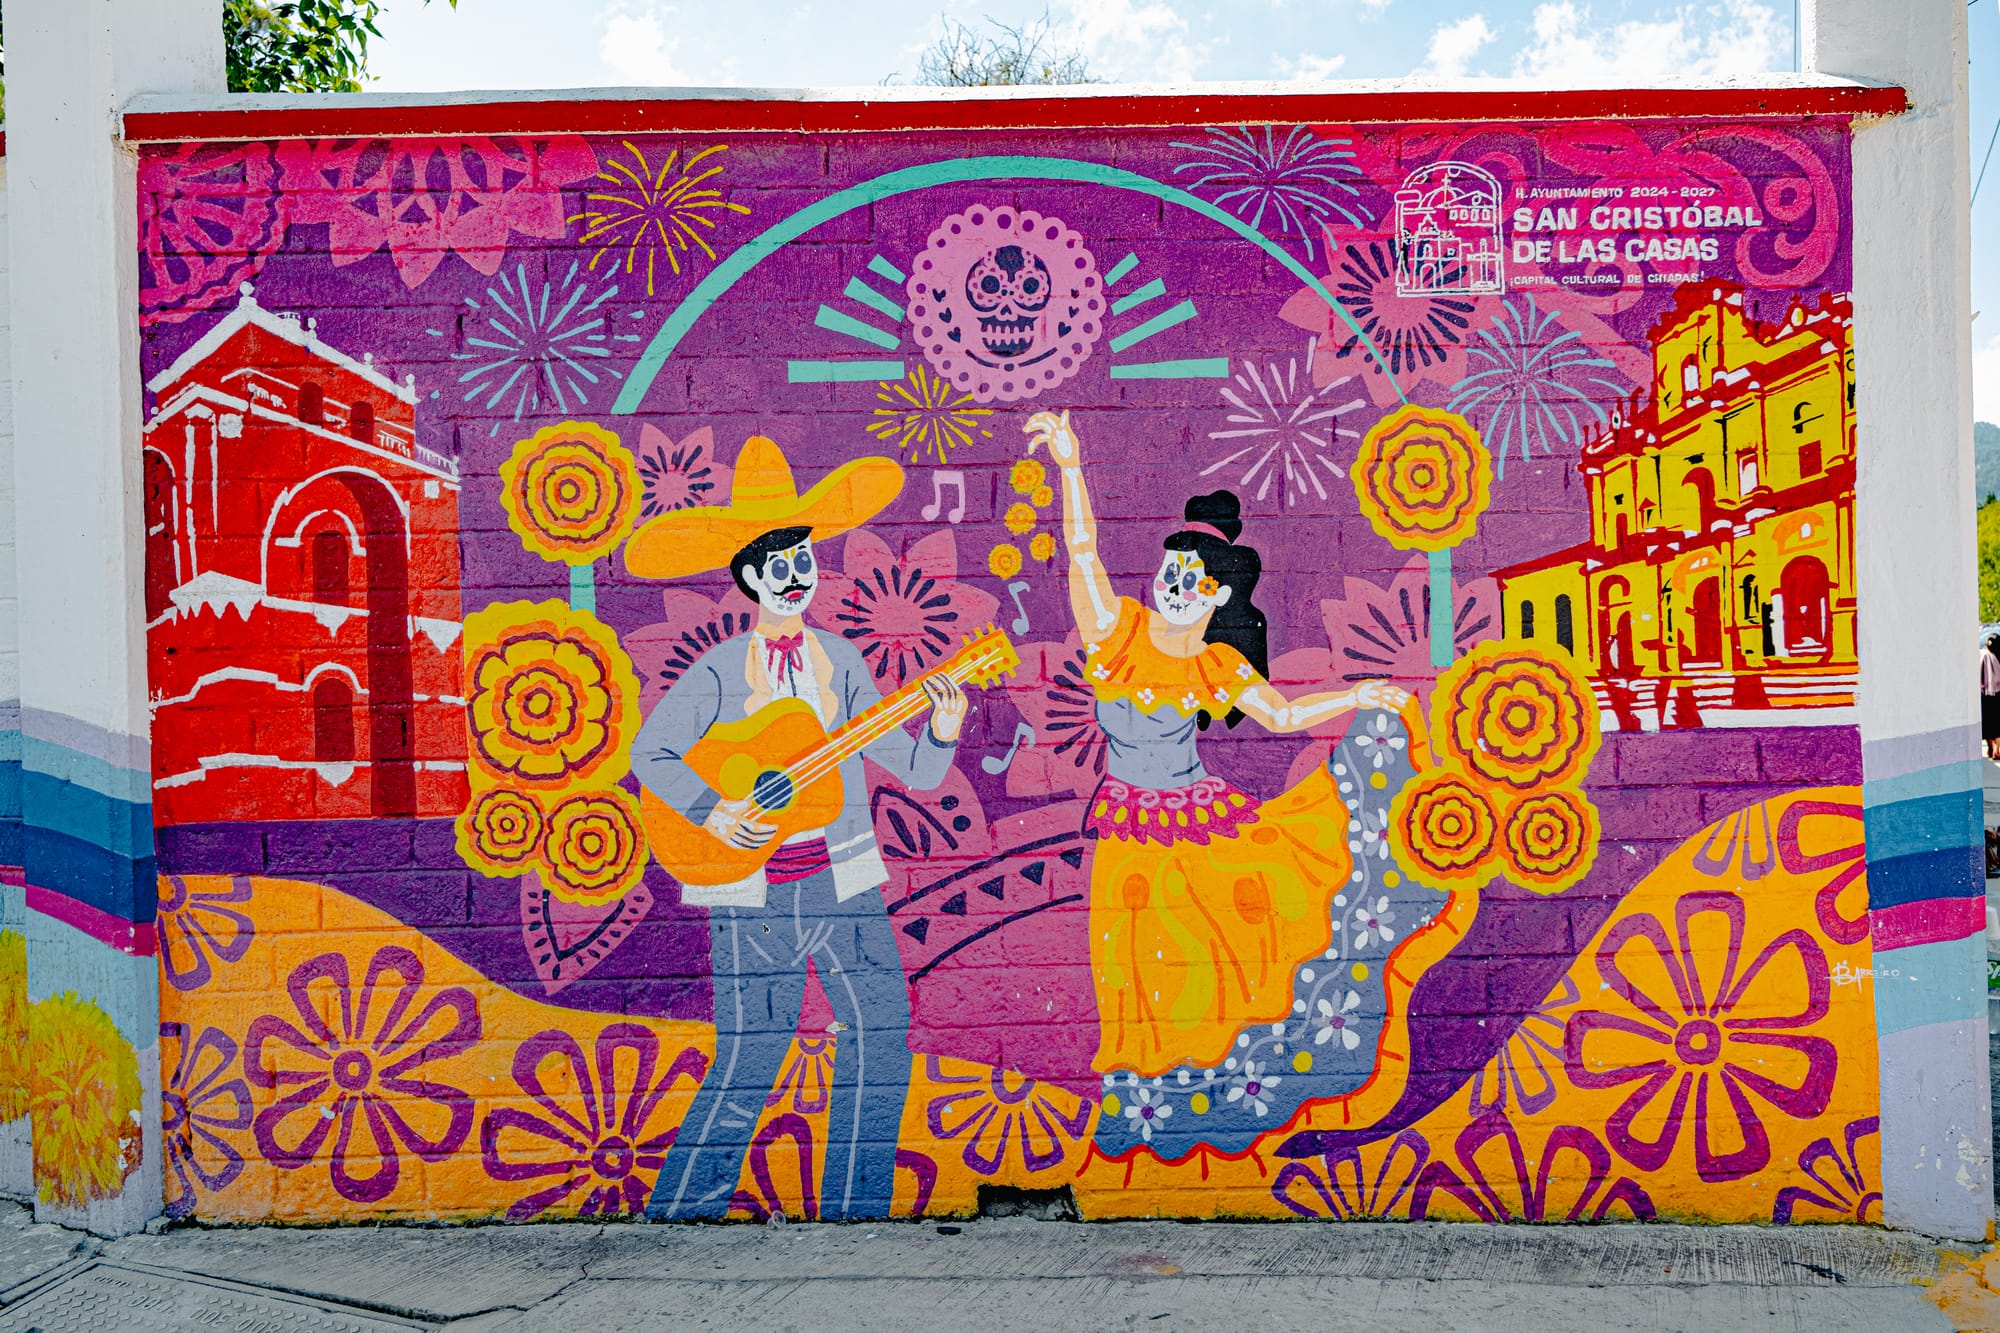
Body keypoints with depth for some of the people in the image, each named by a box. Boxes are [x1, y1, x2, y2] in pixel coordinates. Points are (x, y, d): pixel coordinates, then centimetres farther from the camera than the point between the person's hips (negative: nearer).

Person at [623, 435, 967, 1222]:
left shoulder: (841, 662, 6)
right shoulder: (719, 670, -3)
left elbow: (915, 771, 3)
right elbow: (649, 753, 1)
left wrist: (942, 733, -17)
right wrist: (707, 810, -13)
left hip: (842, 882, 4)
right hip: (751, 889, -3)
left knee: (882, 1038, 1)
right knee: (747, 1061, -1)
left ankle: (852, 1210, 18)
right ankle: (680, 1210, 20)